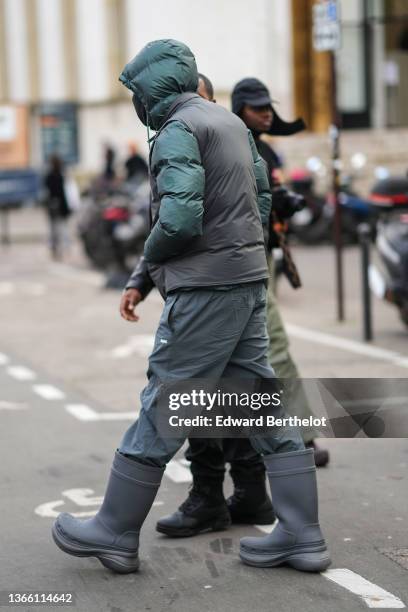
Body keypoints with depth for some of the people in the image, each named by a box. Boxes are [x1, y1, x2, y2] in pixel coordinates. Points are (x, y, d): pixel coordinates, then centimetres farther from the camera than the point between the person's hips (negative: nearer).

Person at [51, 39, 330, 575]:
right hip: (249, 279, 9)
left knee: (161, 409, 0)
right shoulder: (232, 122, 16)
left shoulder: (177, 131, -11)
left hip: (205, 288, -9)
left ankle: (115, 533, 11)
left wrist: (145, 271, -3)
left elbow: (179, 218, -24)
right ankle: (302, 536, 10)